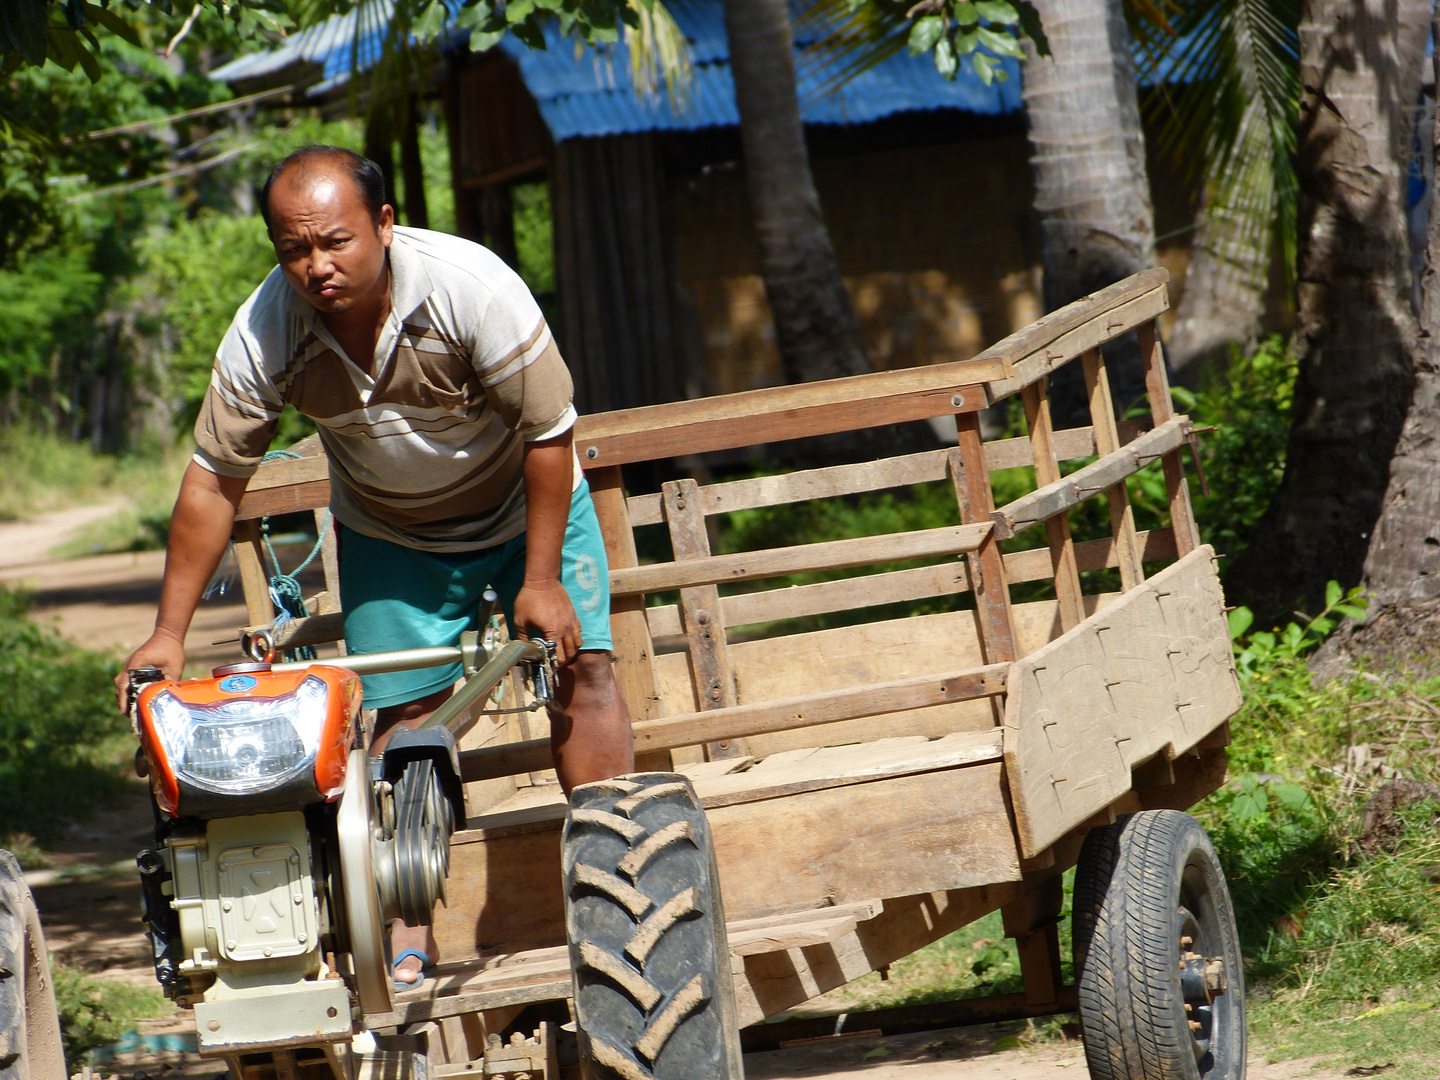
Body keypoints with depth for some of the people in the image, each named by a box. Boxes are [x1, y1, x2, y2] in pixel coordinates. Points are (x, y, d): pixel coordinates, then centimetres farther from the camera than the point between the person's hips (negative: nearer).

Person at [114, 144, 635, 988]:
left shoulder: (471, 286, -34)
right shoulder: (264, 336, -26)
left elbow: (549, 435, -24)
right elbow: (214, 482, -15)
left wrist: (541, 582, -23)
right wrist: (169, 633, -15)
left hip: (526, 505, -1)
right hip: (389, 532, 2)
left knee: (580, 665, -14)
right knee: (404, 710, -7)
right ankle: (408, 938, -5)